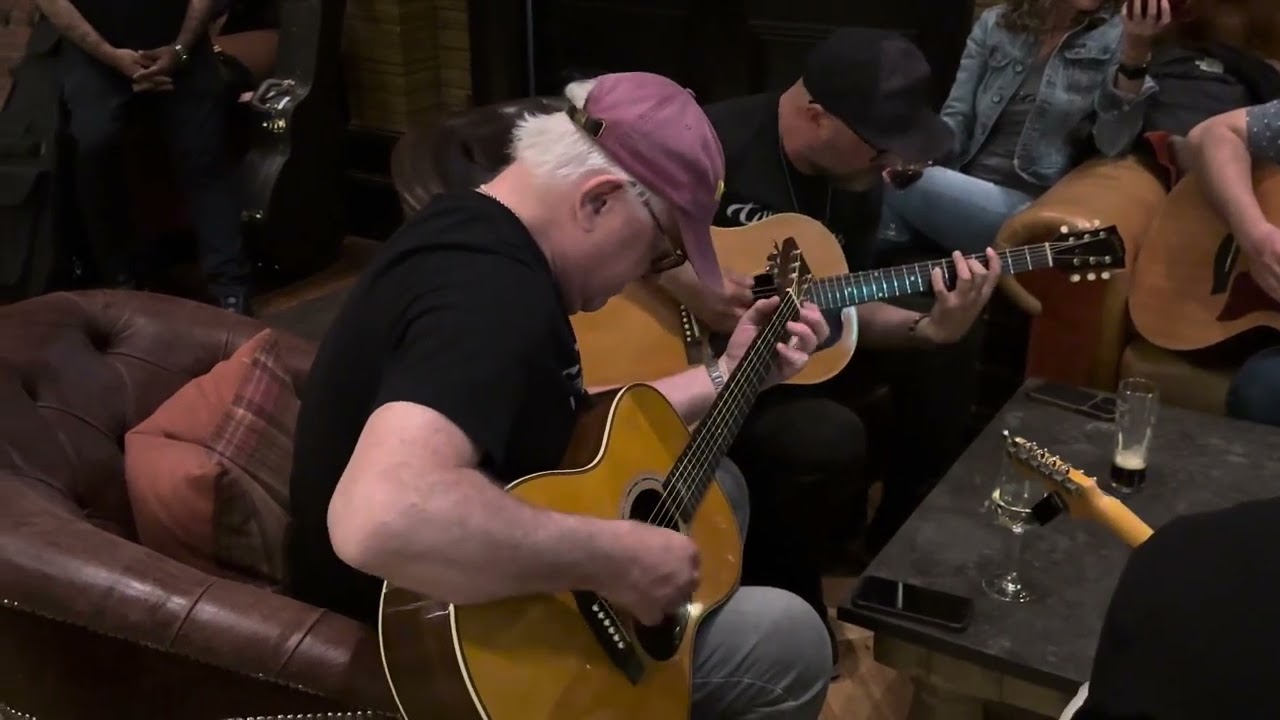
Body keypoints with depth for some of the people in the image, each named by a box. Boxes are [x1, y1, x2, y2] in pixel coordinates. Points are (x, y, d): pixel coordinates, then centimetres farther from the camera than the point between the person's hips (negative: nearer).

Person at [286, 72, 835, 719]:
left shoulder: (479, 238, 2)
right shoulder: (490, 290, -30)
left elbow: (571, 429, 12)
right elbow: (381, 517, -47)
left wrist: (727, 373, 9)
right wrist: (620, 560, -35)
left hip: (470, 602, 10)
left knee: (713, 485, 19)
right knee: (791, 639, -5)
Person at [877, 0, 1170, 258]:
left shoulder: (1115, 38, 2)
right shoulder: (995, 24, 11)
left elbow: (1113, 144, -11)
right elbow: (957, 118, 8)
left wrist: (1136, 50, -23)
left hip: (1030, 207, -4)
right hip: (959, 190, 4)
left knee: (886, 183, -25)